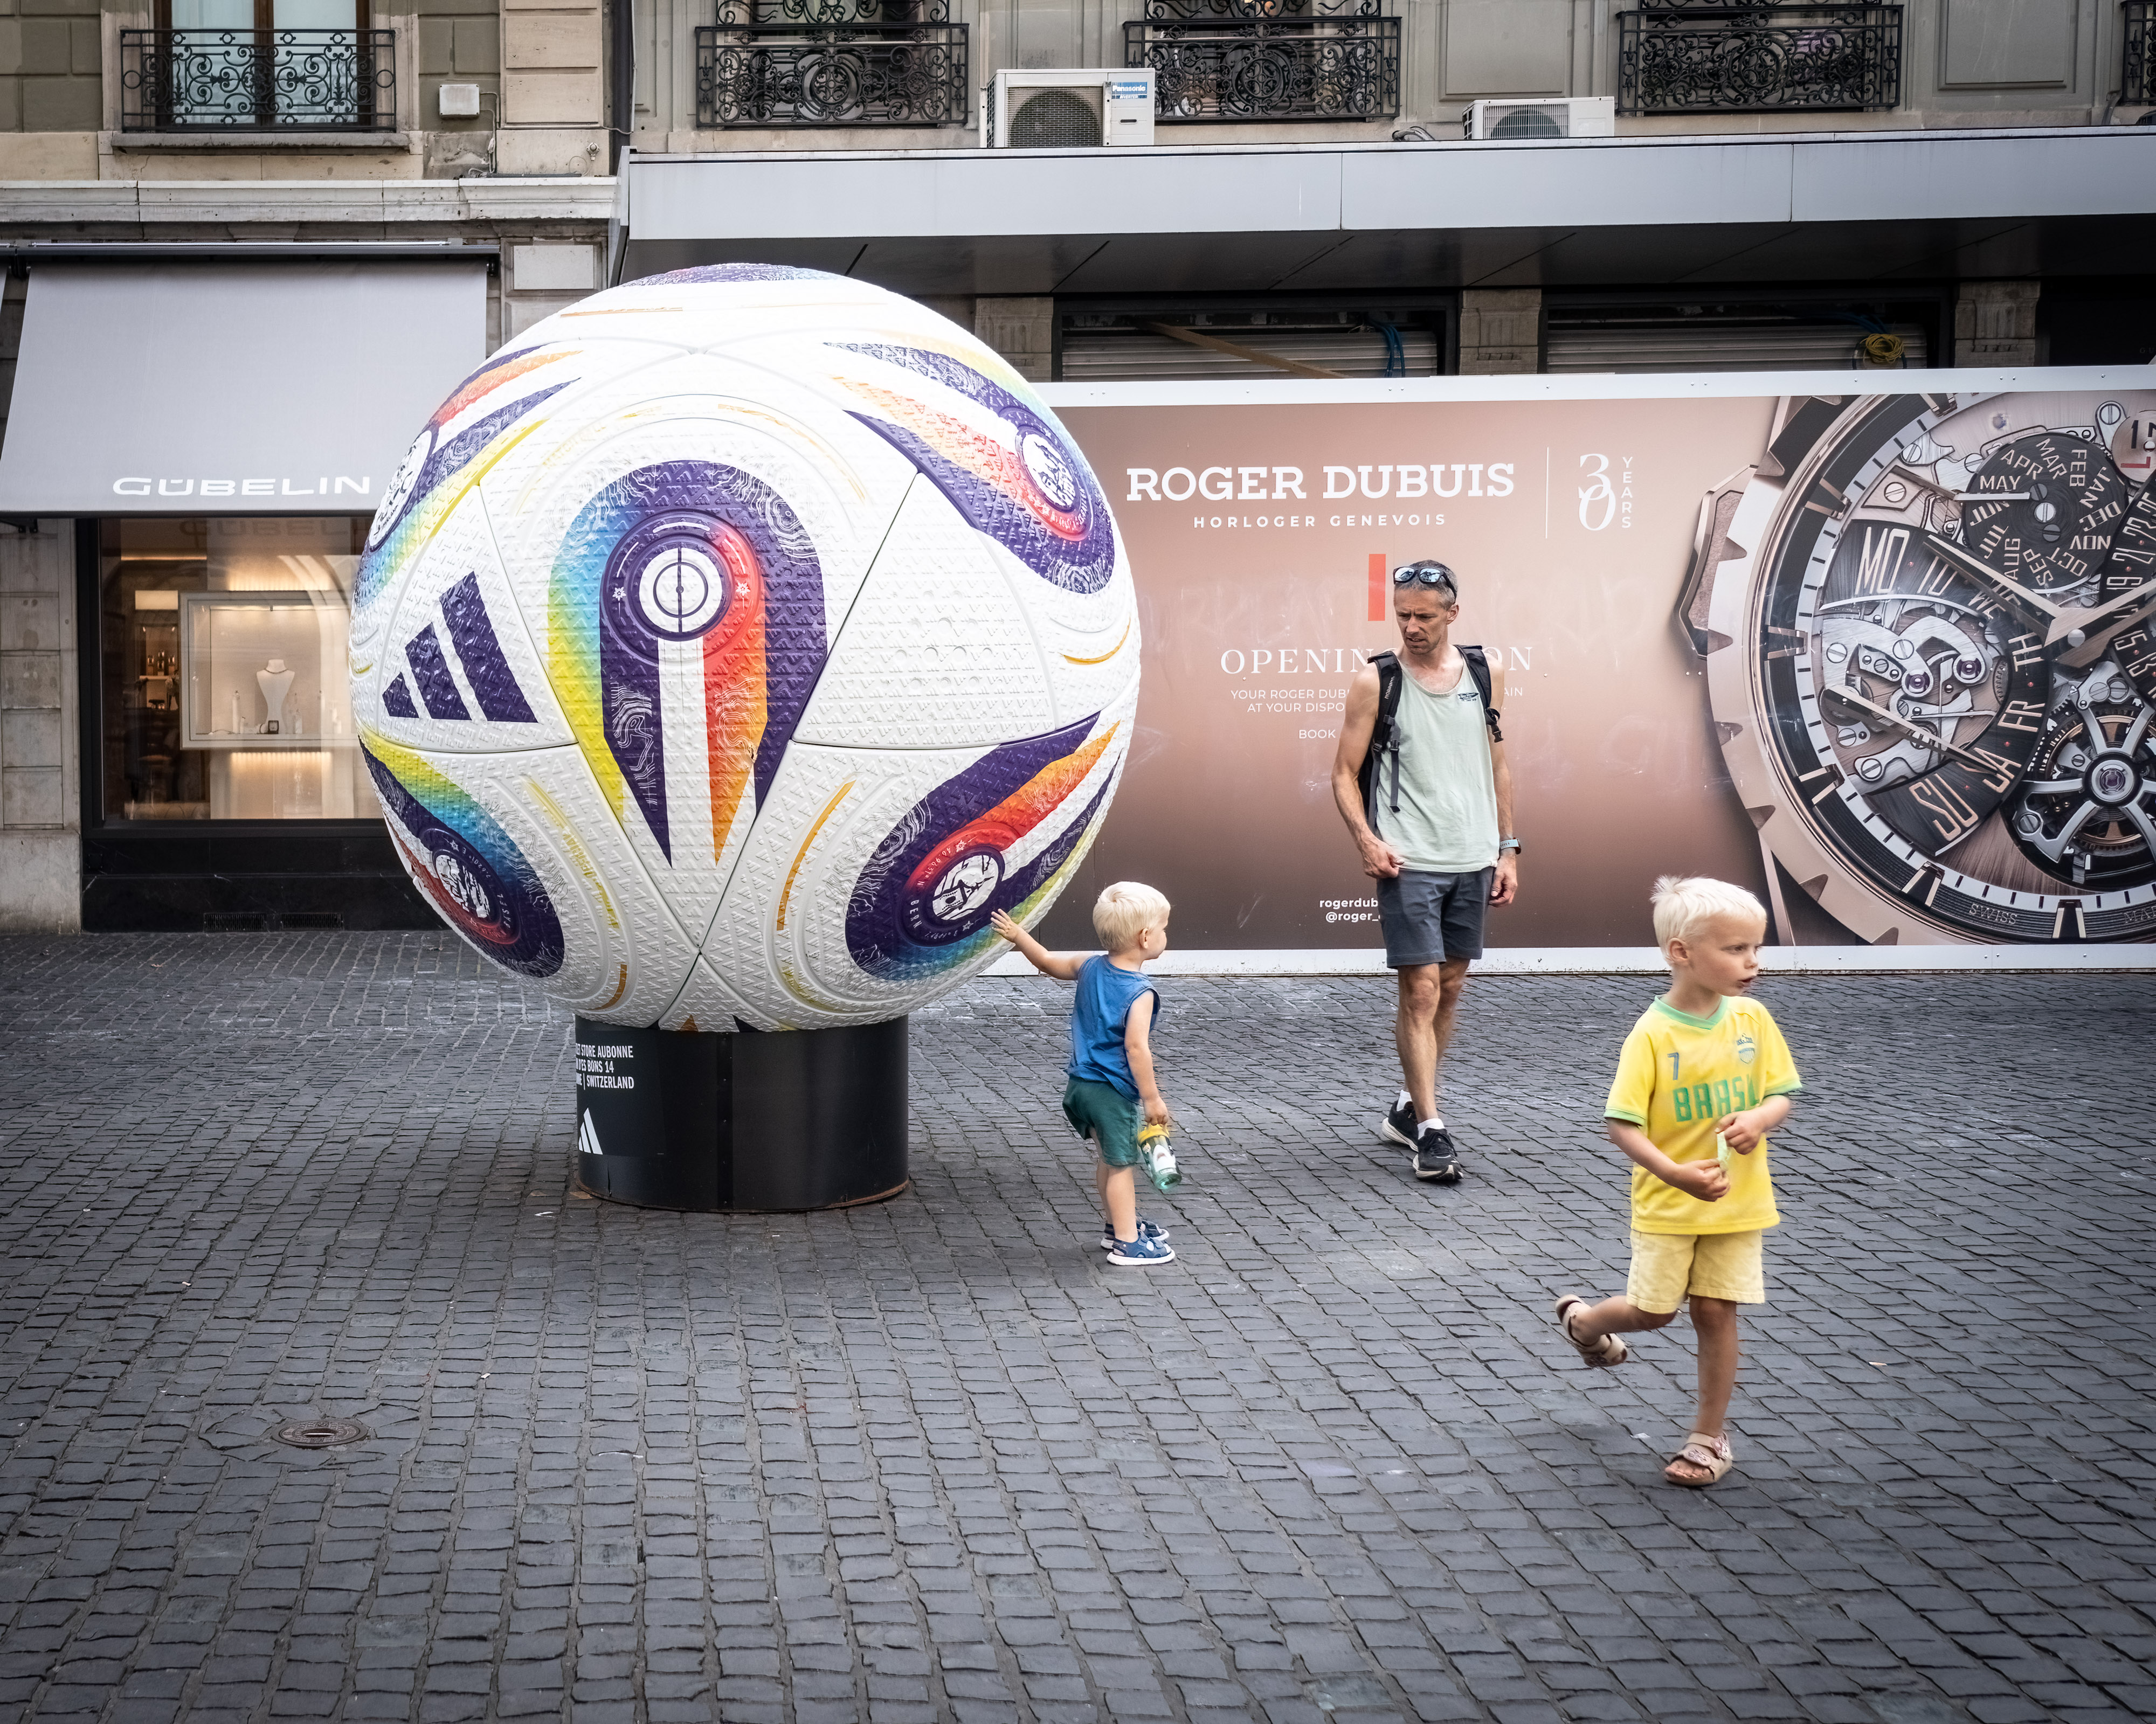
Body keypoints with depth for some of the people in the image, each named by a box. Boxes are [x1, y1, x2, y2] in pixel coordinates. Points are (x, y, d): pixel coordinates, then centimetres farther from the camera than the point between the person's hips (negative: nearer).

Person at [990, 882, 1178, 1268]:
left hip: (1082, 1085, 8)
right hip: (1114, 1091, -8)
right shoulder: (1140, 992, -22)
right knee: (1121, 1163, 1)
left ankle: (1118, 1224, 37)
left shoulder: (1090, 967, 0)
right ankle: (1127, 1243, 7)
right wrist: (1152, 1098, -19)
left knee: (1107, 1157, 22)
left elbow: (1046, 961, 11)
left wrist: (1018, 935, 25)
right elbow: (1136, 1048, -26)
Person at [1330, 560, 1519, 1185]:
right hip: (1408, 862, -4)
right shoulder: (1376, 681, -4)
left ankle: (1408, 1107, 25)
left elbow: (1498, 767, 14)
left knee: (1449, 989, 11)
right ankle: (1430, 1130, -5)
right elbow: (1345, 773, -2)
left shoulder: (1481, 674, 7)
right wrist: (1366, 840, -17)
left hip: (1473, 861, 5)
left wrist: (1508, 849, 9)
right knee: (1421, 991, -9)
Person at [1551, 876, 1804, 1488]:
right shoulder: (1653, 1034, -17)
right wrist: (1675, 1173, -31)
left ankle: (1710, 1437, 19)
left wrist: (1759, 1118, -19)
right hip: (1666, 1205, -3)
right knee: (1652, 1311, 5)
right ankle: (1582, 1320, 38)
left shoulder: (1752, 1019, -4)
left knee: (1716, 1311, 5)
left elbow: (1781, 1095, 4)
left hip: (1738, 1202, 3)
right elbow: (1622, 1124, -18)